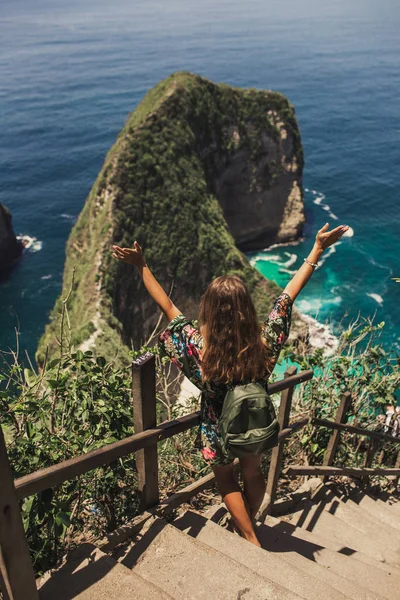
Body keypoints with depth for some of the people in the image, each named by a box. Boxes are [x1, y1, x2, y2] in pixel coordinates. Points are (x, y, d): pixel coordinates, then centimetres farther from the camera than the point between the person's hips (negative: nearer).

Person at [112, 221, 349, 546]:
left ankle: (251, 538, 36)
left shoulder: (200, 348, -36)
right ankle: (249, 523, 56)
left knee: (226, 478, 28)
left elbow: (167, 306, -27)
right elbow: (289, 294, -23)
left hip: (219, 431, -2)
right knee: (253, 474, 32)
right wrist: (318, 249, -13)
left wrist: (142, 266, -17)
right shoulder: (264, 343, -31)